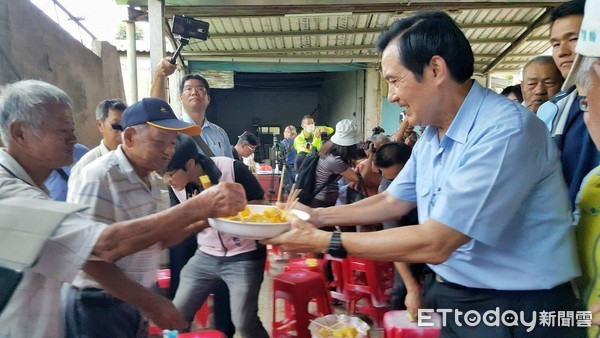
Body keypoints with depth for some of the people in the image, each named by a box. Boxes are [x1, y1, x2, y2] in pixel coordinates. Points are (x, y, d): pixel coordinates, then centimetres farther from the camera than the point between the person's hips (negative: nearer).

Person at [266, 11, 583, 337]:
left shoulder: (506, 131, -26)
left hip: (516, 311, -7)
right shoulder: (432, 135, 3)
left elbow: (434, 243, -28)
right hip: (452, 297, 7)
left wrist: (325, 242, -22)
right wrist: (317, 216, 4)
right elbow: (393, 202, 12)